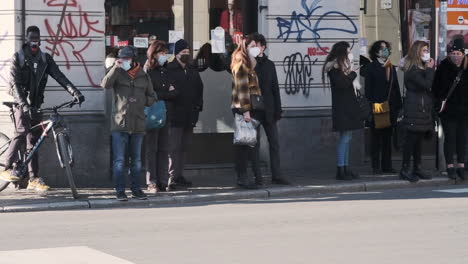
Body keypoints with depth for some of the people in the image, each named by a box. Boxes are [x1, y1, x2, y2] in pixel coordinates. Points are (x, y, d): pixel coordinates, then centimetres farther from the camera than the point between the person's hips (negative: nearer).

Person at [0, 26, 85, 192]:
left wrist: (75, 92, -17)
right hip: (21, 104, -5)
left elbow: (59, 76, -2)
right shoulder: (18, 58, -5)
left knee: (33, 140, 4)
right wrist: (24, 105, -29)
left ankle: (34, 179, 5)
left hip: (35, 105, 5)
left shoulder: (45, 59, 8)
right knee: (22, 132, -24)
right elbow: (15, 84, -15)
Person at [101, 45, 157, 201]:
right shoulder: (118, 74, 3)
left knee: (136, 160, 11)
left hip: (138, 125, 3)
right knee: (119, 160, -3)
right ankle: (120, 190, 3)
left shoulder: (143, 77, 10)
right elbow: (105, 84, -17)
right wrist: (115, 67, -22)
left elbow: (152, 98, 17)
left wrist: (141, 101, -2)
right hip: (120, 124, -3)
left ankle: (136, 189, 19)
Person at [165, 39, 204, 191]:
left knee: (184, 147, 11)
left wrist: (198, 105, 11)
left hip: (189, 115, 7)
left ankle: (179, 175, 18)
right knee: (174, 148, -9)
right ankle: (173, 177, -10)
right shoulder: (169, 70, -7)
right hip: (175, 115, -7)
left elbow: (199, 88, 20)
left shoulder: (192, 70, 15)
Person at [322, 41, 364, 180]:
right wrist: (352, 74, -9)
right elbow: (342, 83, -20)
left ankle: (346, 168, 11)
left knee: (347, 137, 8)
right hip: (341, 107, -9)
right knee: (345, 137, -11)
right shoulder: (333, 68, -10)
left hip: (349, 106, 9)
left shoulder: (344, 66, 18)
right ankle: (340, 170, -9)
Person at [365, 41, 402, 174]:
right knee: (376, 137, 0)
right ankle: (376, 166, 2)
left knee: (388, 137, 8)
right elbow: (368, 89, -4)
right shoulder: (371, 68, 0)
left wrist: (398, 107, 7)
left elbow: (396, 88, 14)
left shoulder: (391, 68, 14)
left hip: (390, 107, 5)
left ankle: (387, 165, 13)